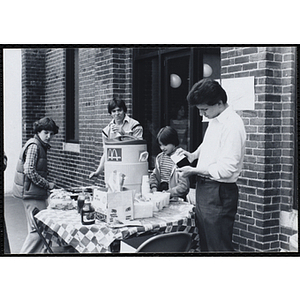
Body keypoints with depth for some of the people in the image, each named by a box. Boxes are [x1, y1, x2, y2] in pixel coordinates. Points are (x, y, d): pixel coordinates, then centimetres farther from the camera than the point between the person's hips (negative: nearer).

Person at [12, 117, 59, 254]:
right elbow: (29, 171, -21)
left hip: (37, 193, 10)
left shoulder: (41, 146, 17)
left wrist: (46, 186, 13)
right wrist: (47, 184, -14)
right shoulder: (34, 146, -13)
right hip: (32, 193, -10)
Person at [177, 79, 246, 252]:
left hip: (219, 193, -9)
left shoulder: (232, 125, -20)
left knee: (219, 247, -1)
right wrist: (195, 155, 12)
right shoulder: (214, 120, 9)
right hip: (204, 188, 9)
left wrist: (194, 171, -14)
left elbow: (227, 169, -23)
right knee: (205, 244, 17)